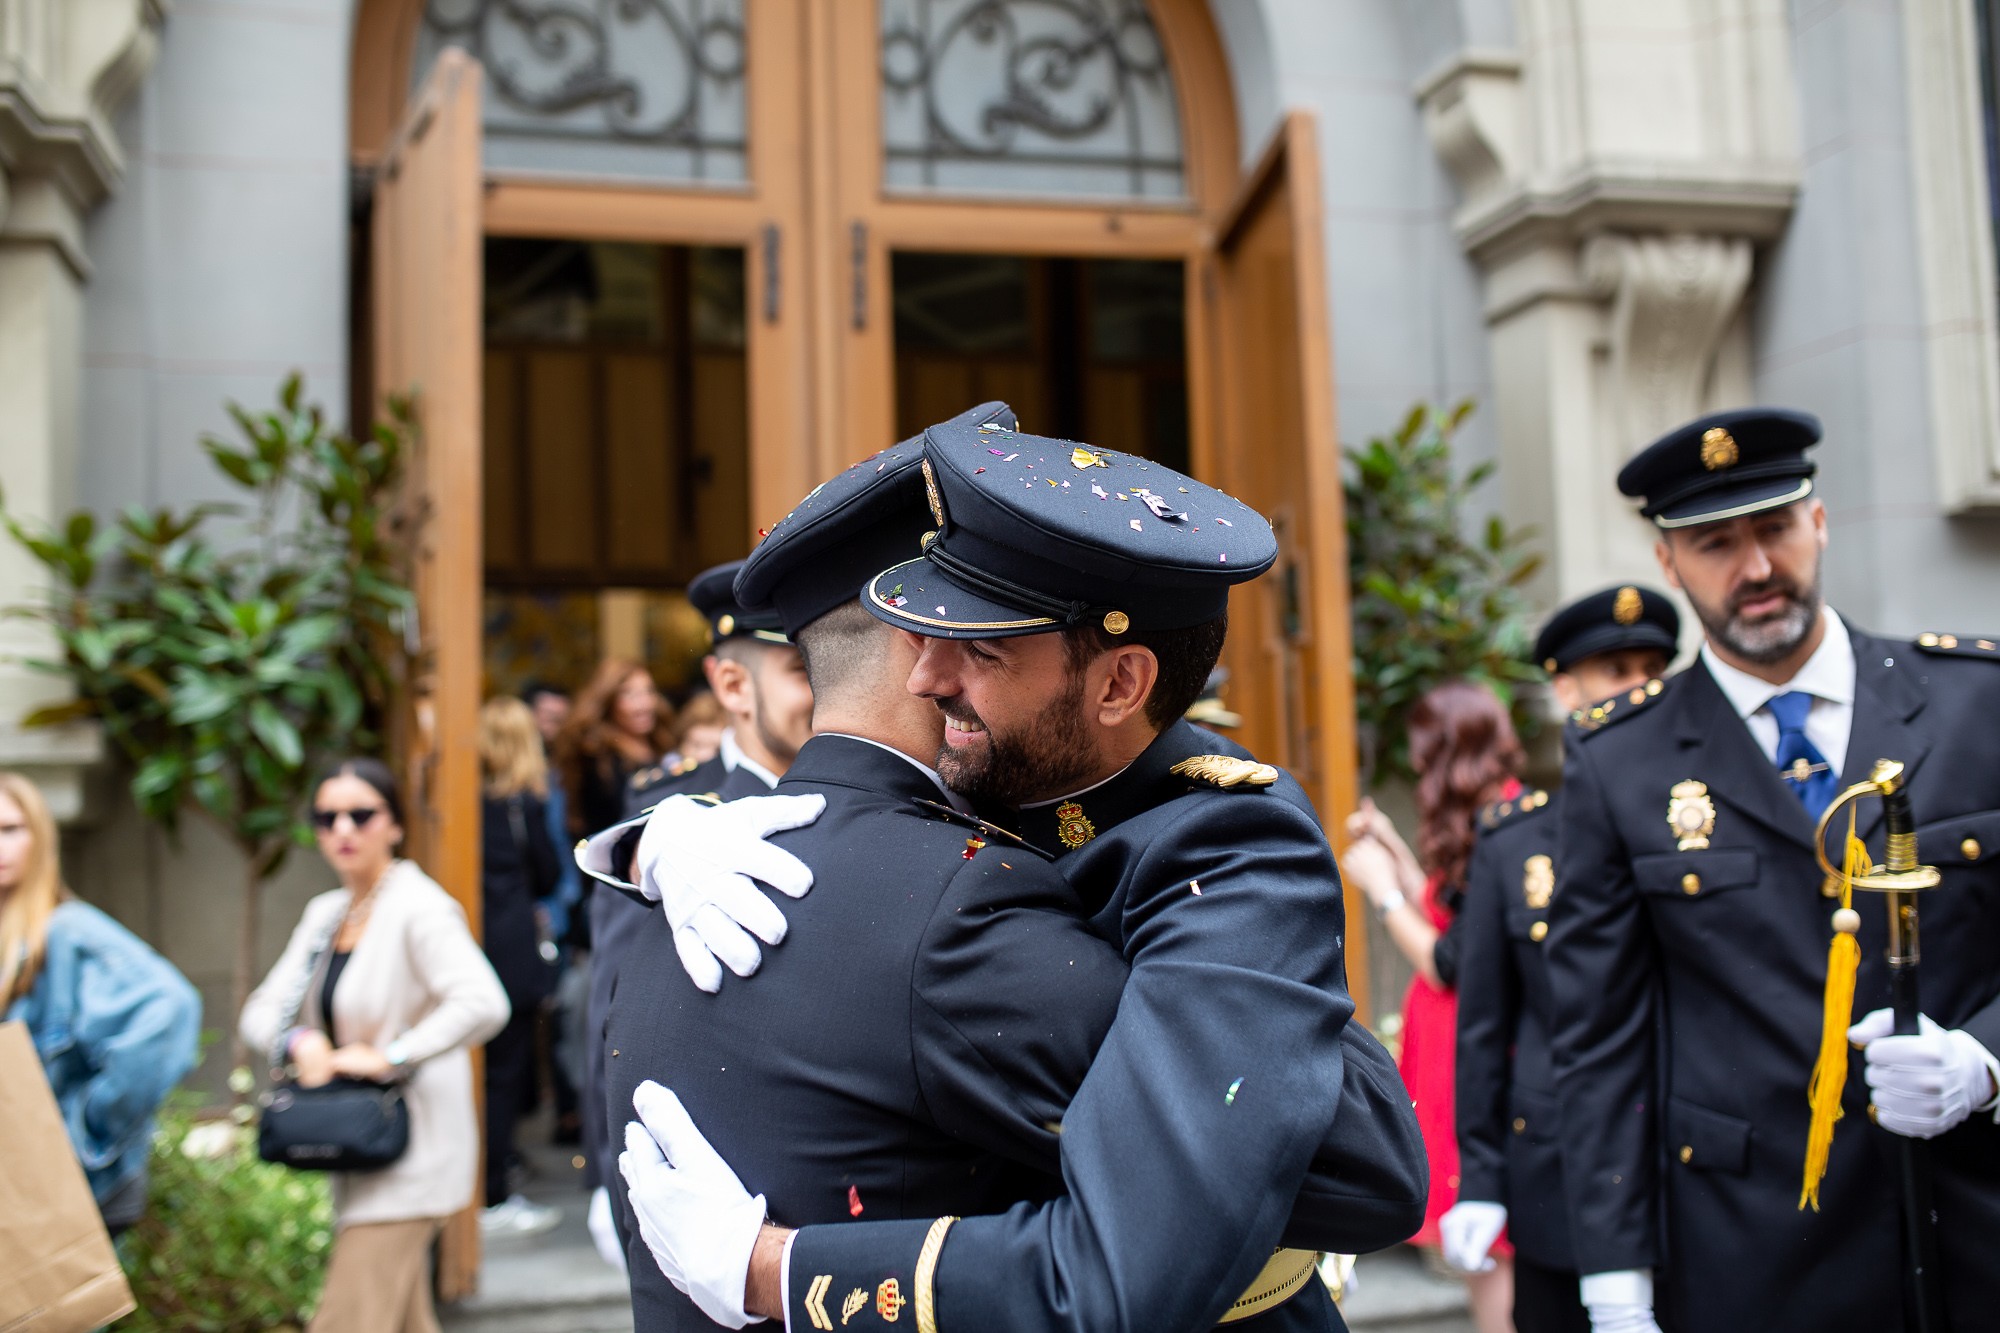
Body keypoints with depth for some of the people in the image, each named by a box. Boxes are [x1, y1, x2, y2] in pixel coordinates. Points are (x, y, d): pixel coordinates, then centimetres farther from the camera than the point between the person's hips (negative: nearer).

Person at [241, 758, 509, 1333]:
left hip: (407, 1155, -8)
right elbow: (261, 1010, 12)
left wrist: (388, 1057, -23)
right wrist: (299, 1041, -9)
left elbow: (483, 1003, -27)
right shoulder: (324, 914, 11)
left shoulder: (418, 908, -13)